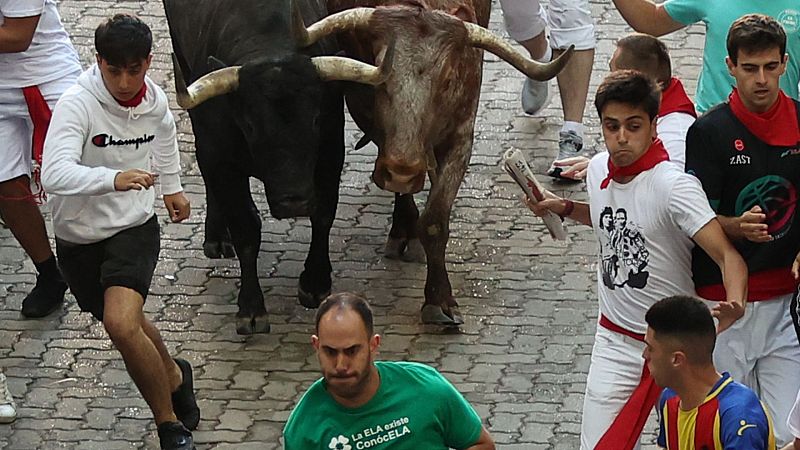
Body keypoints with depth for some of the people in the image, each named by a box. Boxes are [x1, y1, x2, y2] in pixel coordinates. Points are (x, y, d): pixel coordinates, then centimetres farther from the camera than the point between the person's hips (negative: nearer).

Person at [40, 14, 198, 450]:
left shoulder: (154, 100, -8)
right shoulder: (77, 104, -24)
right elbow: (54, 175, -39)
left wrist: (172, 186, 32)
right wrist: (113, 179, -54)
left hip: (133, 227, 0)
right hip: (78, 237, 0)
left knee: (121, 323, -23)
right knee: (127, 324, 18)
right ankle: (174, 377, 49)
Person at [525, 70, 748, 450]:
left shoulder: (673, 185, -22)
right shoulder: (599, 169, -1)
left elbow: (727, 255, -31)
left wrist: (734, 303, -51)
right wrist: (565, 208, 7)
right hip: (614, 338, 6)